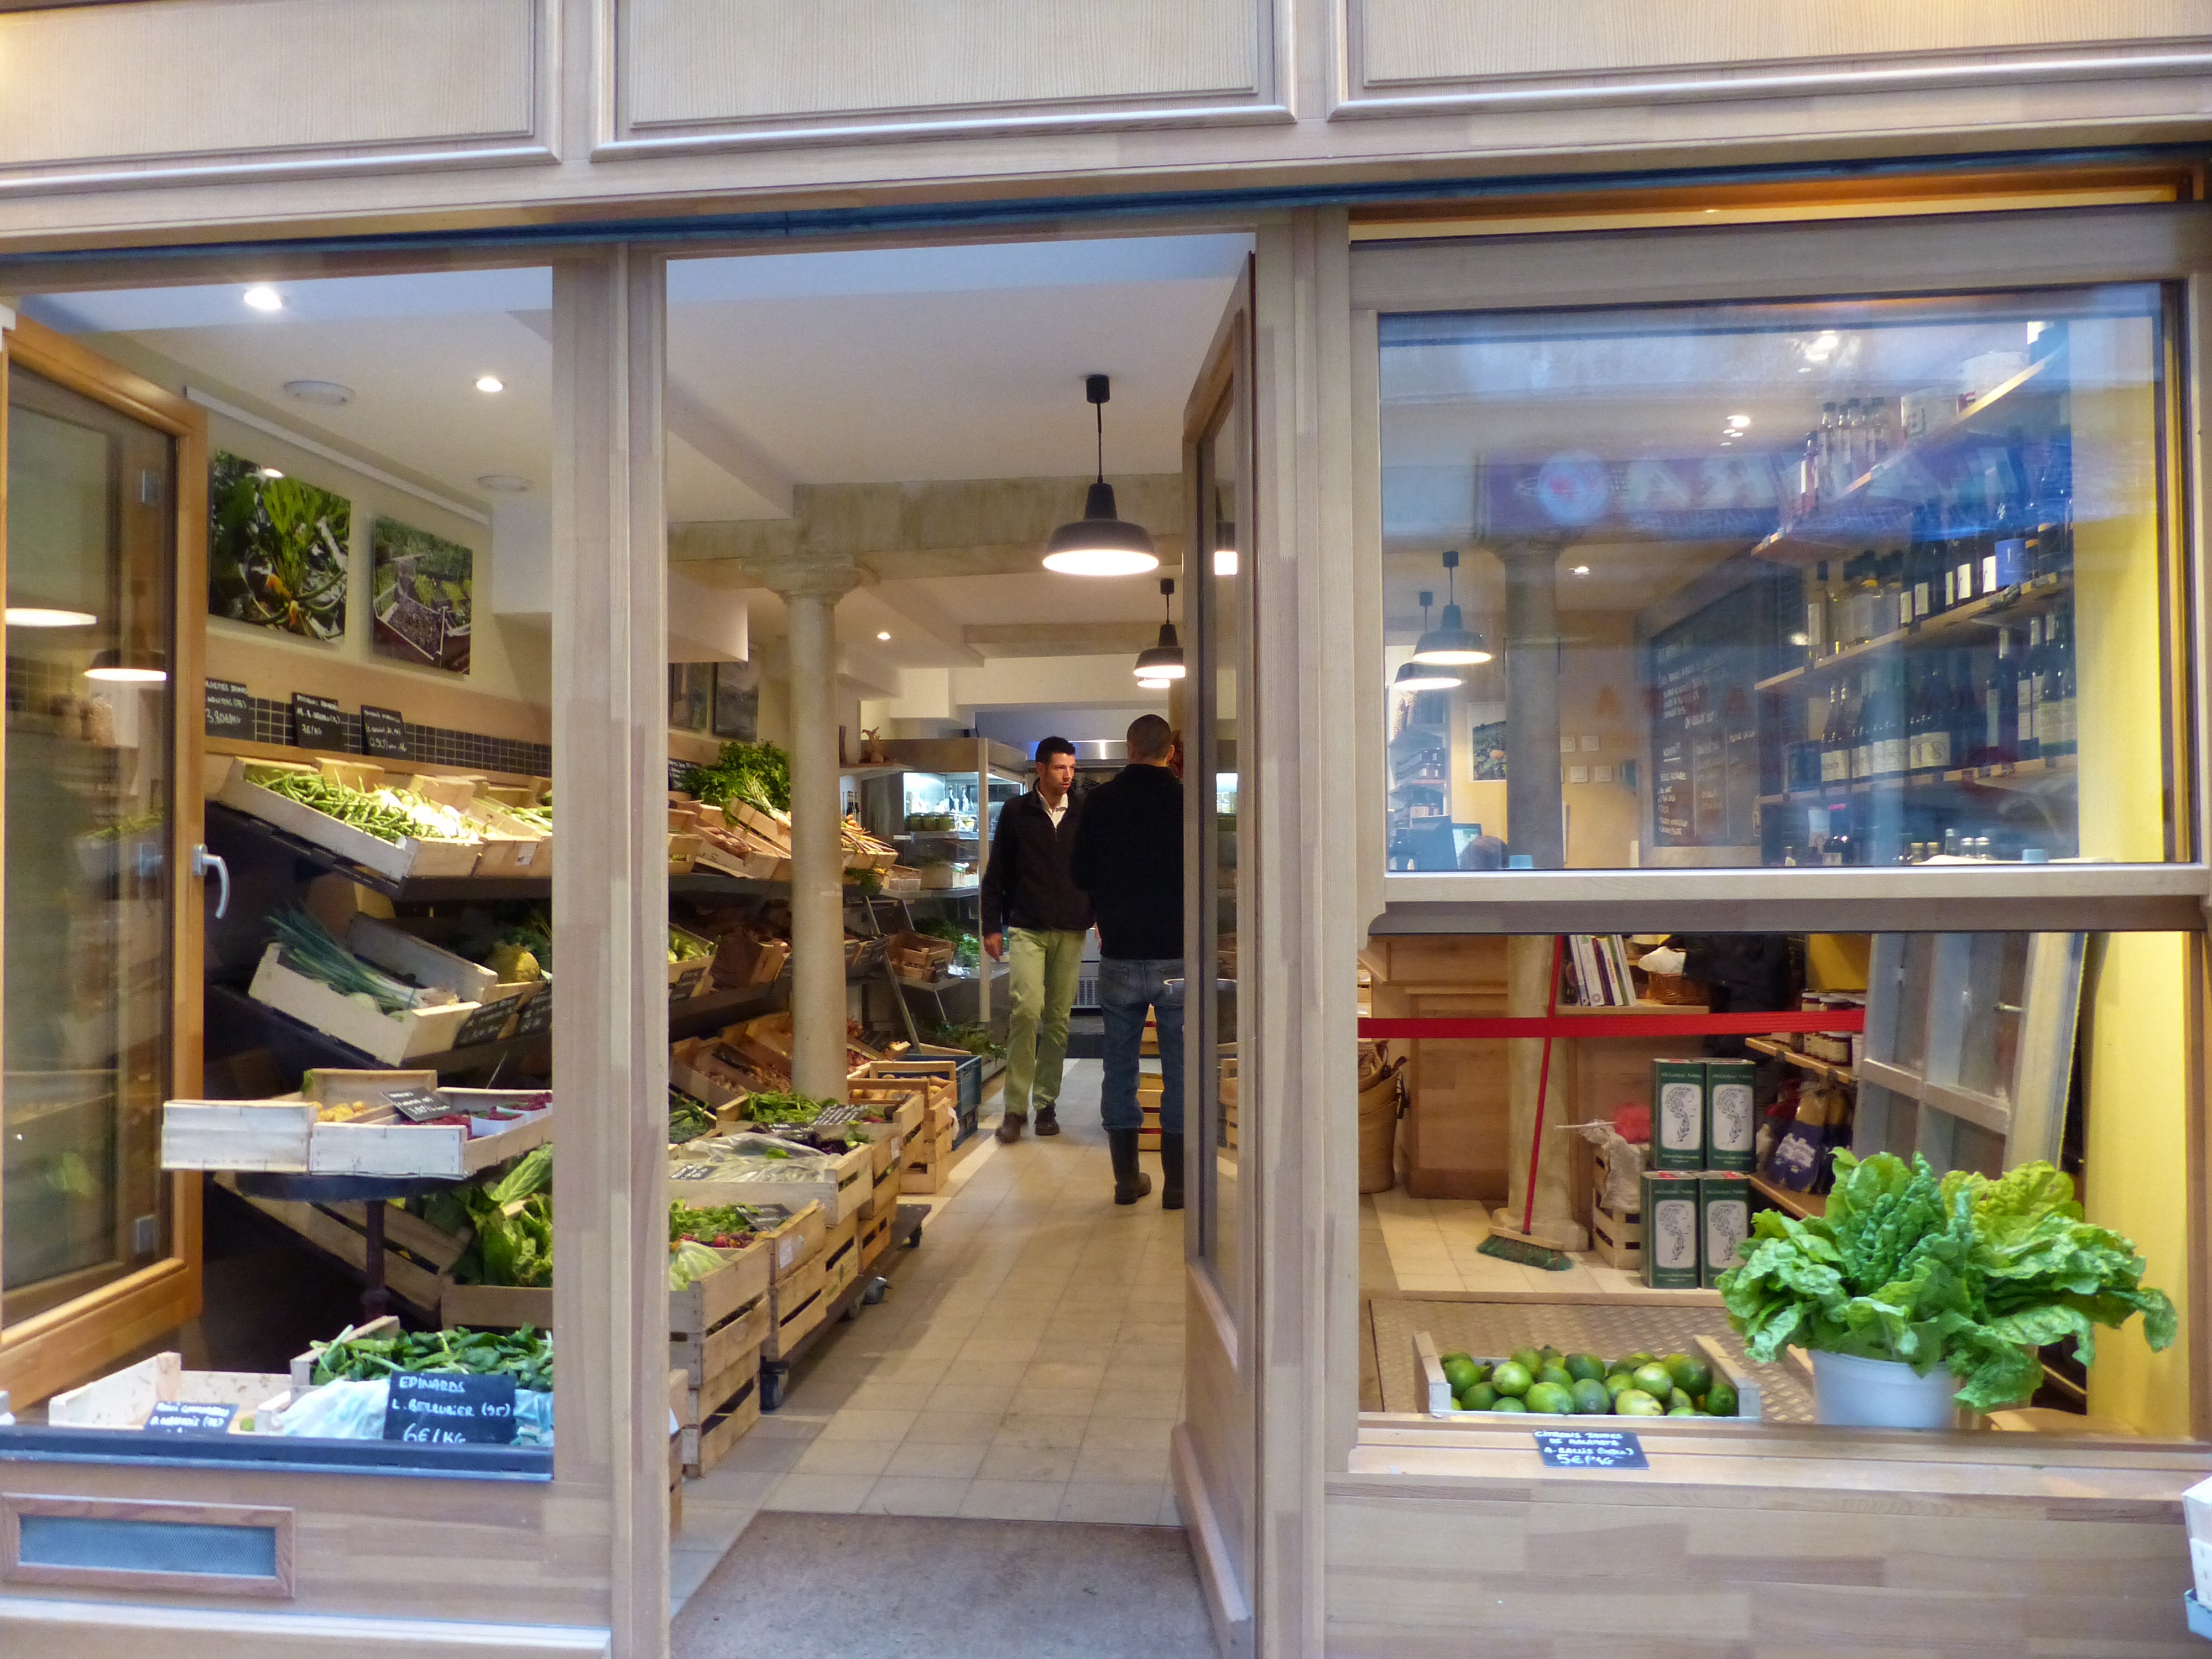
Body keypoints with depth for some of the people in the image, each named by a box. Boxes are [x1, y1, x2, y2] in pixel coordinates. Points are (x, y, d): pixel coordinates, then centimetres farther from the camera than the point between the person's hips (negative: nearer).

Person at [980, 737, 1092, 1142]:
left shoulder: (1084, 815, 8)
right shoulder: (1016, 812, 3)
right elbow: (996, 874, 4)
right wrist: (992, 926, 0)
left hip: (1071, 931, 2)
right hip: (1026, 928, -2)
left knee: (1058, 1018, 5)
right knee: (1027, 1009, -16)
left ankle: (1046, 1102, 17)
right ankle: (1015, 1106, -7)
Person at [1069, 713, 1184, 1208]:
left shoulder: (1100, 801, -1)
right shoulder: (1185, 800, -6)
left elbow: (1081, 875, 7)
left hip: (1120, 954, 2)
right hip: (1177, 956, -1)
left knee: (1120, 1064, 11)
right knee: (1179, 1066, 6)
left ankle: (1127, 1177, 16)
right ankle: (1176, 1182, 10)